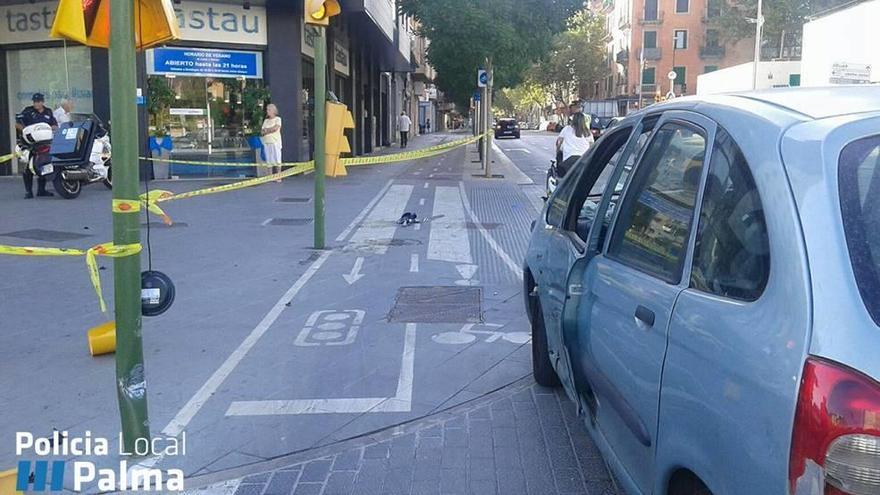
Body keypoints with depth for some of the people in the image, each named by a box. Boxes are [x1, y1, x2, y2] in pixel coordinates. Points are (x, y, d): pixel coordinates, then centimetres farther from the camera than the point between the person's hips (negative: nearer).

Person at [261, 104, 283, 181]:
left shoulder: (278, 119, 5)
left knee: (277, 159, -8)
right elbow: (262, 132, 12)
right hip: (266, 142, 5)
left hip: (275, 142, -5)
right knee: (270, 160, 0)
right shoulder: (266, 120, 20)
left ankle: (278, 177, -7)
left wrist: (266, 130, 0)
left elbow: (275, 128, -12)